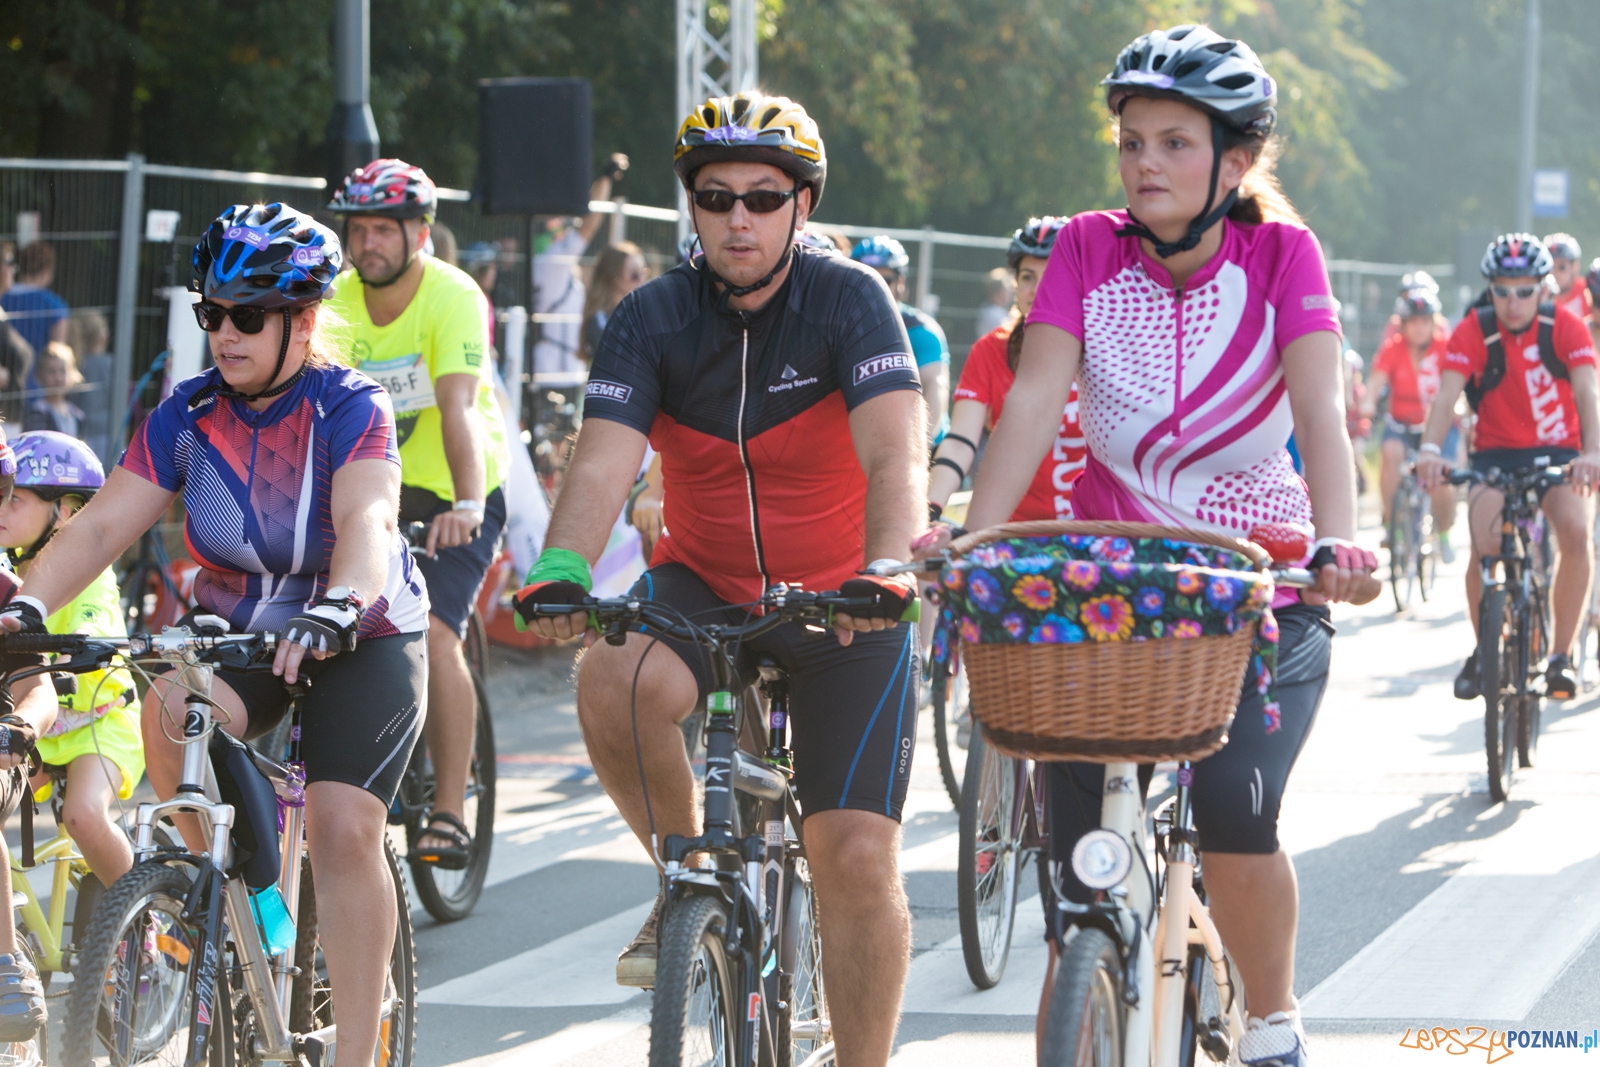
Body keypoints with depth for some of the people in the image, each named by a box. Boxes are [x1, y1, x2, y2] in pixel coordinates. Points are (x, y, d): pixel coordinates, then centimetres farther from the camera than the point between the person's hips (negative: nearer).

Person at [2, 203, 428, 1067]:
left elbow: (367, 520, -37)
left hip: (364, 640, -3)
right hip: (235, 630, 3)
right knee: (168, 710, -31)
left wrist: (335, 611, -58)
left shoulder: (351, 408, -20)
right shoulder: (188, 414, -9)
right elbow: (103, 523, -16)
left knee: (343, 829, -19)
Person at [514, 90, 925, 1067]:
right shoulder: (653, 319, -9)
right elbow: (603, 464, -21)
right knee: (614, 682, -32)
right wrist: (561, 571, -41)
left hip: (843, 603, -2)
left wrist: (885, 573, -48)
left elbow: (896, 453, -29)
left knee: (857, 859, -12)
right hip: (705, 584, 2)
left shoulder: (849, 299, -16)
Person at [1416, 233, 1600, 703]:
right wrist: (1431, 449, -44)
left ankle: (1561, 655, -14)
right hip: (1495, 454, 0)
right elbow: (1446, 394, -25)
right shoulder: (1474, 331, -13)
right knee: (1486, 545, -24)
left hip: (1557, 453, 0)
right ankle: (1482, 652, 2)